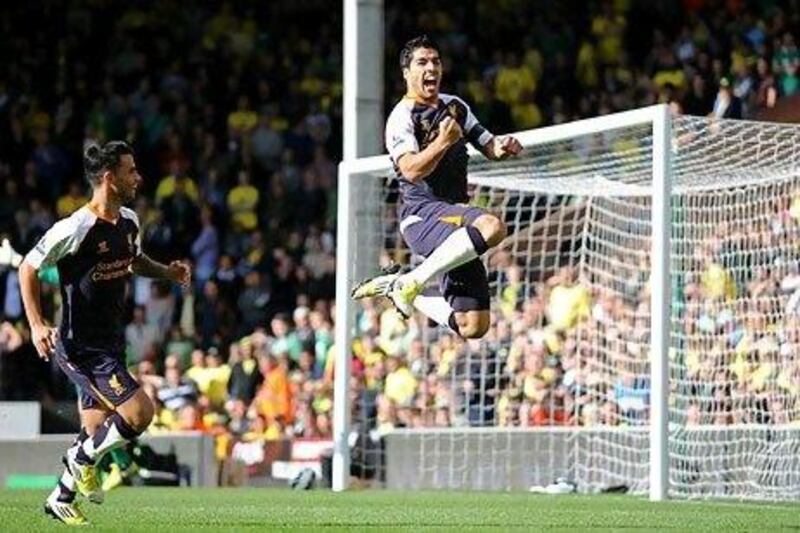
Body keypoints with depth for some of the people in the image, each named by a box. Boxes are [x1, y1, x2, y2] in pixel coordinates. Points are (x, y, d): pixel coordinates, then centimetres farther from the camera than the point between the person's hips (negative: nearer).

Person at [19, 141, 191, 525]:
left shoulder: (128, 222, 4)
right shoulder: (75, 229, -21)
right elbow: (28, 268, -11)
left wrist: (166, 272, 6)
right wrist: (36, 325, -18)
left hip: (111, 344, 8)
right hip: (81, 346, -8)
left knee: (96, 430, 15)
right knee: (139, 411, -16)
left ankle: (61, 498, 33)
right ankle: (83, 458, 8)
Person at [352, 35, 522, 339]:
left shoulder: (455, 106, 18)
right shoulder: (402, 117, -5)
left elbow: (487, 146, 26)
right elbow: (411, 170, -20)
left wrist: (501, 148, 4)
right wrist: (442, 143, -33)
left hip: (454, 215, 7)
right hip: (421, 214, -7)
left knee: (473, 328, -1)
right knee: (492, 227, -38)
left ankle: (407, 297, 23)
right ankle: (411, 281, -25)